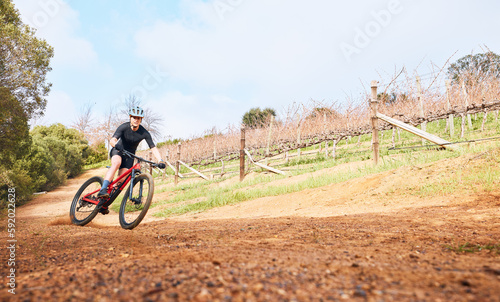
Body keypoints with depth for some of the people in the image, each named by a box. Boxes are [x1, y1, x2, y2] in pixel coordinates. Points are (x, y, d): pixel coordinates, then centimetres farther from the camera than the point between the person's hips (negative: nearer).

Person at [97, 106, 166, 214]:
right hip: (118, 150, -2)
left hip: (129, 155, 2)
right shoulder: (124, 127, -22)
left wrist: (160, 161, -37)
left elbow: (153, 148, -22)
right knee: (116, 163, -36)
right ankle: (102, 190, -43)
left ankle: (104, 203, 2)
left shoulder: (144, 133, -19)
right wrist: (116, 144, -59)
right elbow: (112, 140, -35)